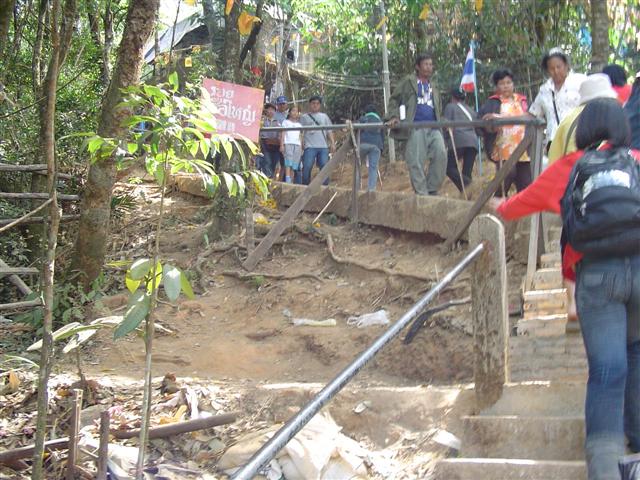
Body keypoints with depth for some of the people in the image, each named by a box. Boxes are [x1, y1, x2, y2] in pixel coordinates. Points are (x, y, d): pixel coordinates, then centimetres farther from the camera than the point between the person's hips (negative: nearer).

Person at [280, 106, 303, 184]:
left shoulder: (299, 125, 24)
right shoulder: (286, 122, 14)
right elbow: (282, 134, 5)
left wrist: (301, 148, 12)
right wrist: (281, 145, -6)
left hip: (297, 145, 4)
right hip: (288, 143, -4)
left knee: (294, 166, -4)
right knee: (288, 164, -18)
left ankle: (291, 181, -4)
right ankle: (287, 181, -25)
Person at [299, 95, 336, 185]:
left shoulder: (324, 117, 20)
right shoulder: (304, 117, 14)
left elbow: (329, 131, 16)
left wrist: (332, 143, 3)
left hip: (323, 146, 2)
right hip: (310, 146, -2)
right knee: (307, 167, -12)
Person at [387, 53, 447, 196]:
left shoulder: (433, 87, 26)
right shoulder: (408, 81, 10)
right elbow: (394, 99, 7)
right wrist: (394, 116, -7)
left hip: (433, 128, 5)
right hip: (415, 127, -5)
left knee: (441, 154, -15)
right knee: (416, 162, -9)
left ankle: (432, 189, -4)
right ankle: (421, 193, -3)